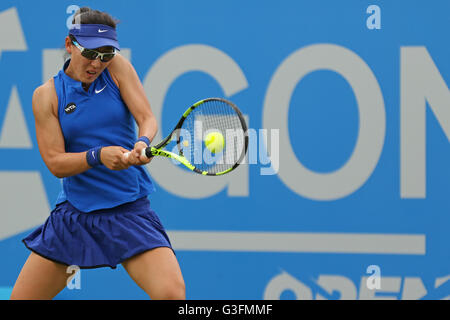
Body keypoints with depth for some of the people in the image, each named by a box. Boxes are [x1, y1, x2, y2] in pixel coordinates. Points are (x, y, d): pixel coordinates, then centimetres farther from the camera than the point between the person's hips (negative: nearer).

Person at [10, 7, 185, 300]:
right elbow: (55, 162, -7)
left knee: (171, 293, -21)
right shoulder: (47, 95, -1)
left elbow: (147, 118, -7)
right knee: (21, 298, -1)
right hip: (73, 213, 1)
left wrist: (143, 142, -30)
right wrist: (98, 156, -25)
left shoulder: (117, 68, 0)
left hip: (129, 210, -1)